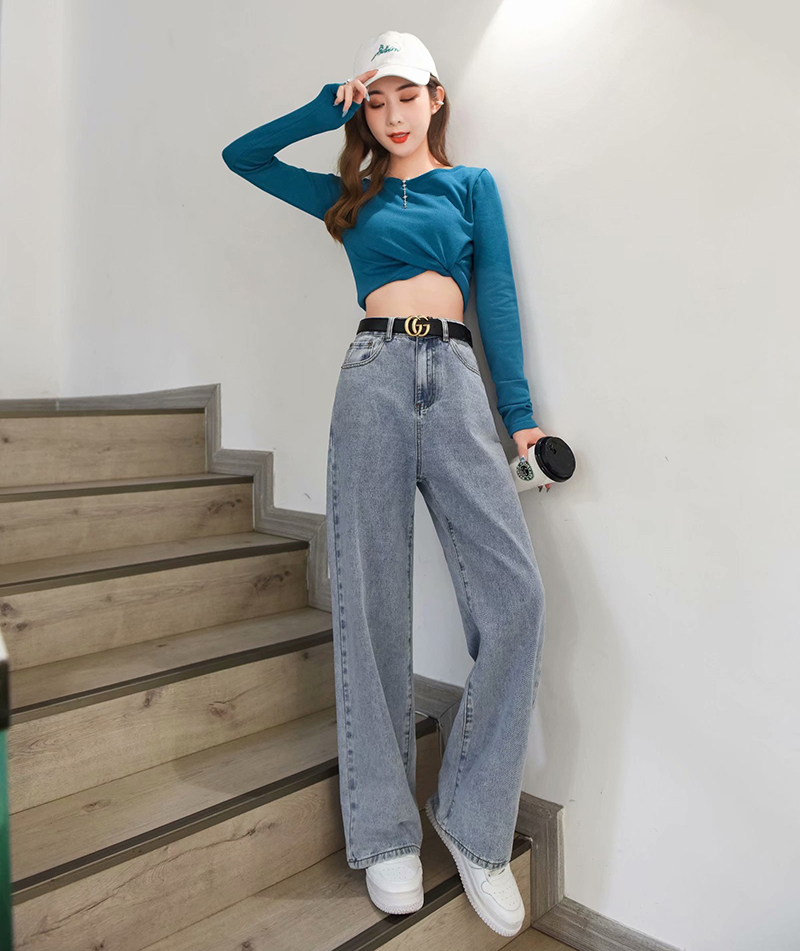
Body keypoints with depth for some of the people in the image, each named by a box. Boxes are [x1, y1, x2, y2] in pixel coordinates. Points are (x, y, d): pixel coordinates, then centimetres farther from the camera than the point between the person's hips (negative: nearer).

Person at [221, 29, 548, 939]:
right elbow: (242, 155, 27)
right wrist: (328, 107, 20)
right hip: (375, 378, 1)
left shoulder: (472, 183, 21)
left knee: (515, 594, -17)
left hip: (456, 379, 0)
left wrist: (520, 413, 0)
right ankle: (386, 830, 8)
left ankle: (473, 818, 0)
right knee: (372, 602, -5)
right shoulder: (350, 198, 23)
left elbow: (498, 297, 10)